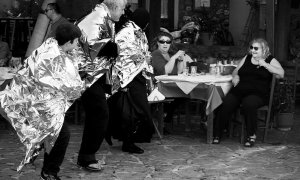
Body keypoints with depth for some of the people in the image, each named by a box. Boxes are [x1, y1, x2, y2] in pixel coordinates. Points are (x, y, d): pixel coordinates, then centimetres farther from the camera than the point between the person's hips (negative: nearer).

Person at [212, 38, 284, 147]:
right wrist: (235, 76, 5)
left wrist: (265, 64, -13)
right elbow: (236, 71, 30)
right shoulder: (247, 58, 23)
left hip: (257, 93, -4)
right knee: (226, 105, -24)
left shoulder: (270, 60, 9)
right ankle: (216, 134, -16)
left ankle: (251, 135, -20)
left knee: (248, 104, -37)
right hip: (239, 90, 4)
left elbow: (281, 74, -7)